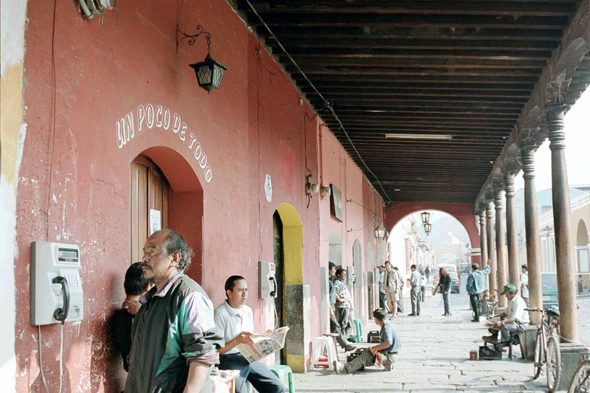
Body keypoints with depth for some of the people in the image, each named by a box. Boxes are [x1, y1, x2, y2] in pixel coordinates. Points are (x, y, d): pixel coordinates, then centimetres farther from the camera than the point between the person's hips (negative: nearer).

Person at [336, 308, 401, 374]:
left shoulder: (387, 327, -16)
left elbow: (388, 342, -32)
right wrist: (373, 347, 10)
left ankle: (345, 368, -28)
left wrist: (375, 348, -20)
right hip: (386, 353, 10)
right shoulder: (385, 326, 16)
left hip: (389, 355, -10)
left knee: (365, 356, -20)